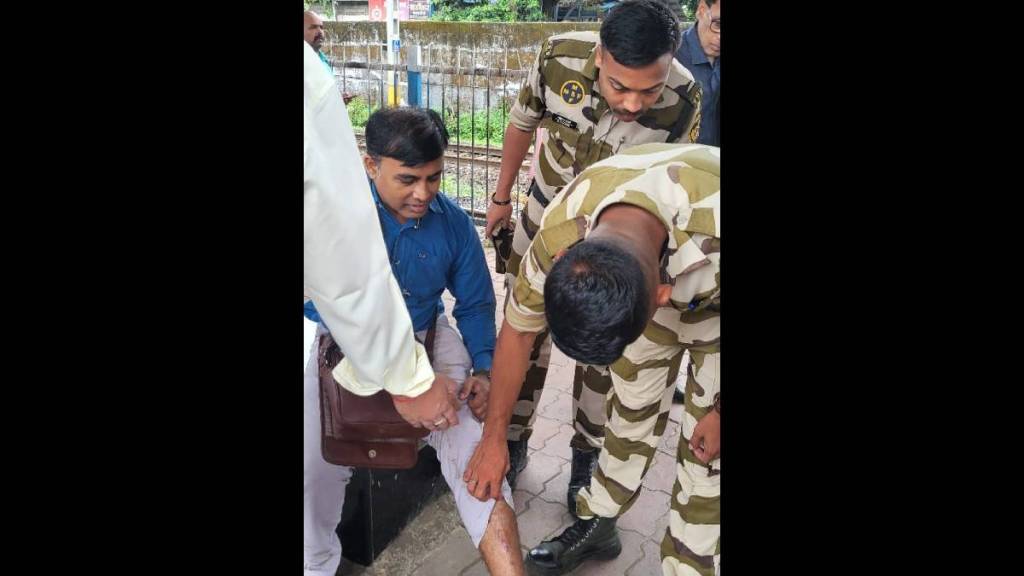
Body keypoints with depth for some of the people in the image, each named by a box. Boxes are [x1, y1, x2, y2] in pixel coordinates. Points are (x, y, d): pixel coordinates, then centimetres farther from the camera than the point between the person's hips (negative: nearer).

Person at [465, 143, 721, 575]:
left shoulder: (712, 229, -47)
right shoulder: (558, 236, -33)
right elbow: (518, 331, -16)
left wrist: (719, 413, -11)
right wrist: (493, 437, -7)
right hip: (654, 278, 3)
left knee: (705, 450, -2)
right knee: (628, 410, 9)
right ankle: (596, 525, 30)